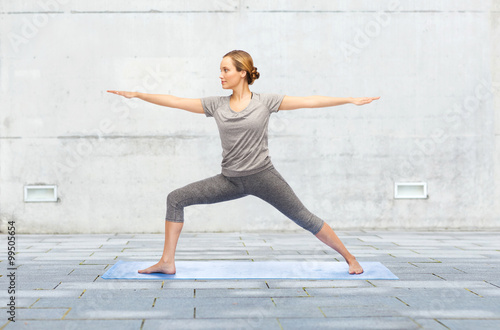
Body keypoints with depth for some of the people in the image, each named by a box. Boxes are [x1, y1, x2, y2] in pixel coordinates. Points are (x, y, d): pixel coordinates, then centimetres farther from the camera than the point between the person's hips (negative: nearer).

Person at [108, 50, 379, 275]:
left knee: (304, 218, -5)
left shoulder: (265, 102, -3)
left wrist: (351, 100, -7)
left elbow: (309, 101, -5)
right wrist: (136, 95, 4)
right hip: (230, 180, 4)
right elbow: (175, 101, 5)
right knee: (175, 199, -3)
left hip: (262, 176, -3)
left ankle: (350, 258, 11)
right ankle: (167, 262, 3)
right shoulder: (216, 105, 5)